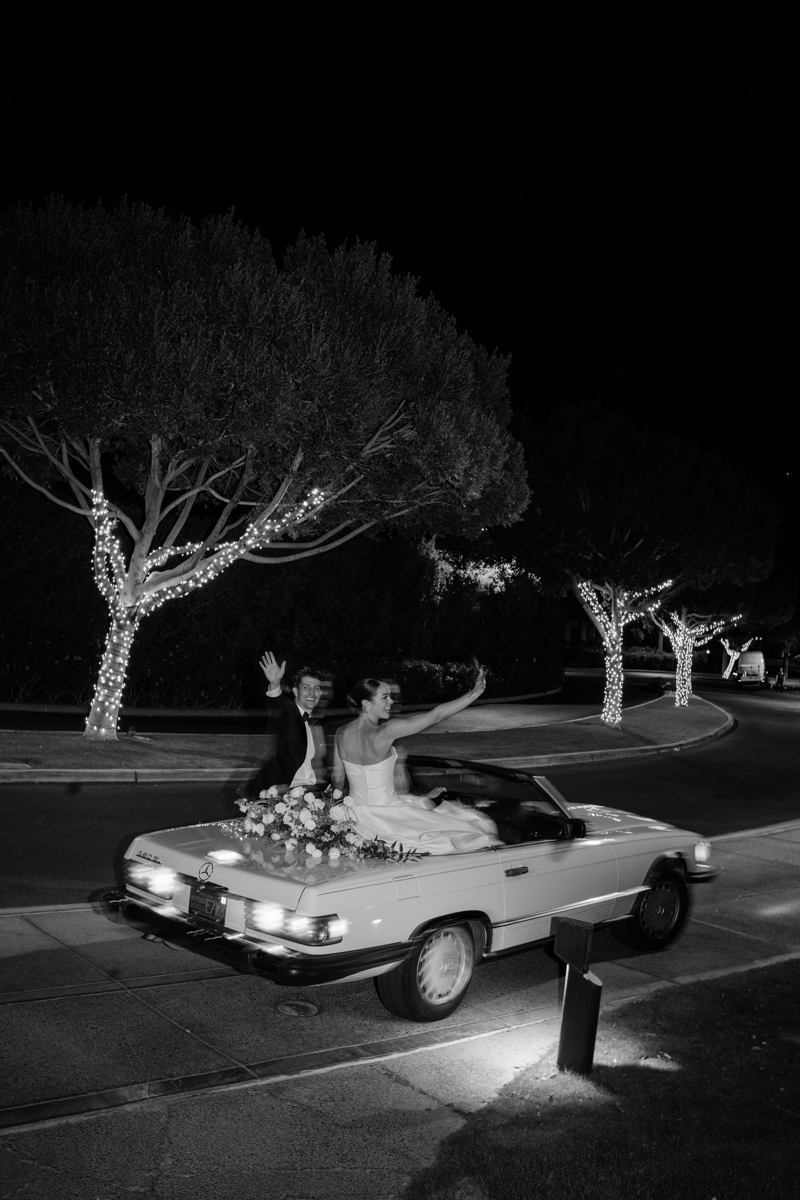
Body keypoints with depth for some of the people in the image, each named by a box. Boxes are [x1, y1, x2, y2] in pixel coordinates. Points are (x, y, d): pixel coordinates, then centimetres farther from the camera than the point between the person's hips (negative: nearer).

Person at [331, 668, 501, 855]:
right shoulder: (385, 731, -25)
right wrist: (475, 692, -22)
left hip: (356, 815, 7)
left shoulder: (341, 733, -5)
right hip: (385, 819, -7)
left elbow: (337, 778, 6)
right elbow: (435, 716, -25)